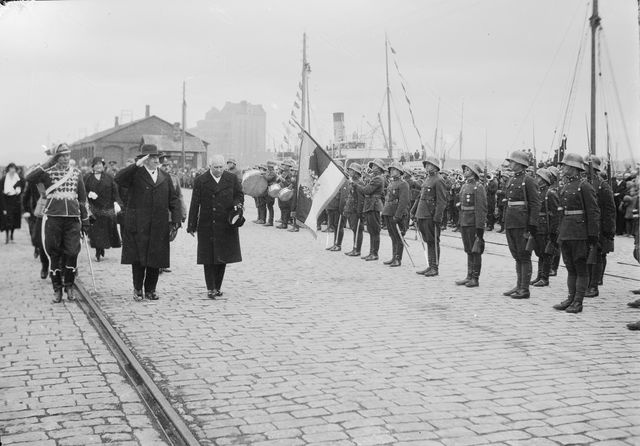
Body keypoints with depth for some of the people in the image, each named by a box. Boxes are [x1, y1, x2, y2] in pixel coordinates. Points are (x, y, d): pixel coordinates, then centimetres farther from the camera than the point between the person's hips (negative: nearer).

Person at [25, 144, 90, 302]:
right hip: (53, 218, -2)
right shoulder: (48, 172, 1)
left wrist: (85, 220, 14)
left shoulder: (76, 173, 11)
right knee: (54, 255, 3)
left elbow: (83, 198, 16)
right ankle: (57, 289, 14)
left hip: (73, 218, 2)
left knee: (72, 252, -5)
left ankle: (69, 286, 13)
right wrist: (48, 163, -18)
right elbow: (29, 178, -19)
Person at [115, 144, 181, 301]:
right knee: (138, 258, -1)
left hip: (159, 227, 4)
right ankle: (137, 289, 14)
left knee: (156, 259, 5)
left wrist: (176, 221, 1)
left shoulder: (165, 177, 14)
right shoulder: (135, 175, 0)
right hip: (138, 226, -4)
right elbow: (119, 179, -20)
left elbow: (174, 200, 12)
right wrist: (137, 165, -24)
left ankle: (150, 290, 17)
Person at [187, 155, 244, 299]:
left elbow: (239, 195, 13)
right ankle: (210, 288, 5)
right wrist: (192, 226, -1)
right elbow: (194, 204, 0)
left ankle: (218, 286, 19)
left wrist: (237, 205, -12)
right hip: (207, 226, -2)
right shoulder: (200, 181, -1)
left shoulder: (232, 179, 4)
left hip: (226, 226, 2)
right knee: (209, 258, -1)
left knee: (223, 257, 7)